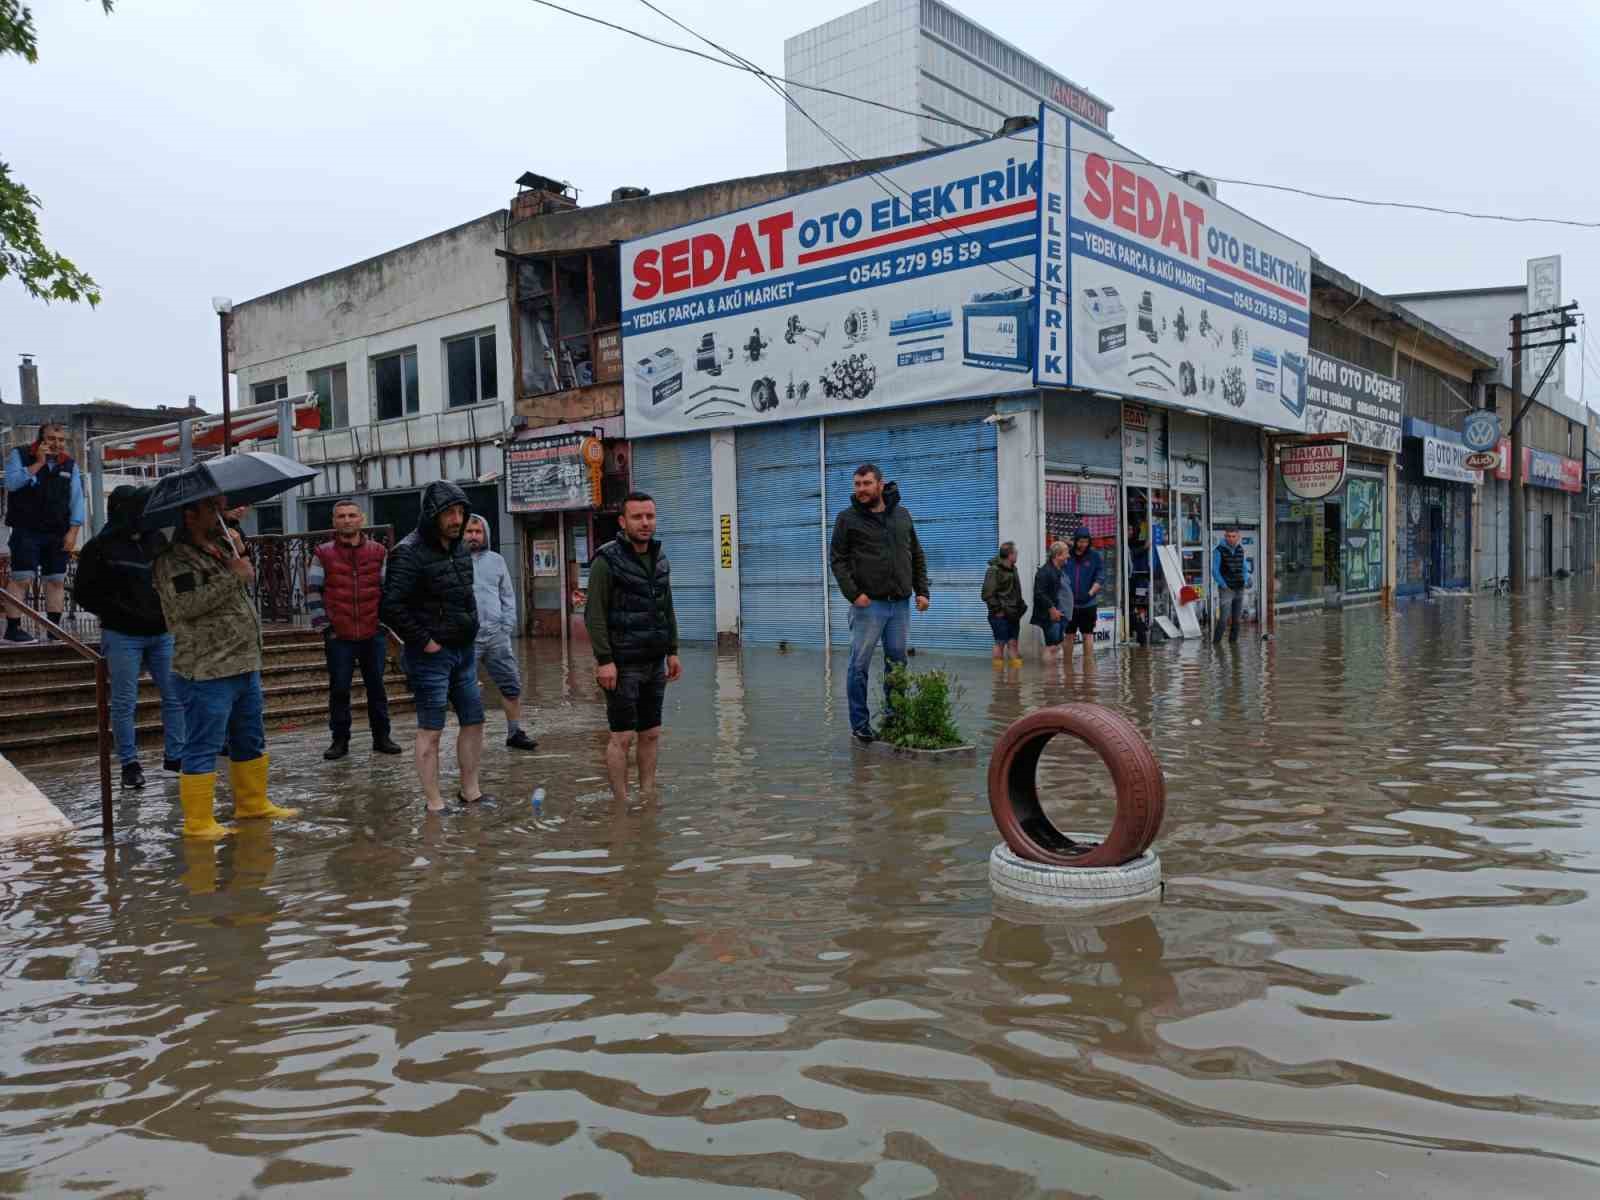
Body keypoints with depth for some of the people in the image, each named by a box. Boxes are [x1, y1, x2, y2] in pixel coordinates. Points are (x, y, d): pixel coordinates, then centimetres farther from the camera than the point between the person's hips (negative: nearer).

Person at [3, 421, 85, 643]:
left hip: (58, 534, 4)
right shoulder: (20, 455, 2)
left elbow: (76, 500, 7)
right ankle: (12, 628, -5)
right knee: (21, 579, -8)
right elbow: (12, 483, -14)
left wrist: (73, 532, -2)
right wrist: (38, 463, -15)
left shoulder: (70, 464, 10)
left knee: (57, 580, 5)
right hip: (26, 532, -4)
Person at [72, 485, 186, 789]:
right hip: (122, 637, -4)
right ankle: (129, 763, 13)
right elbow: (83, 593, -3)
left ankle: (175, 755, 15)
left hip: (162, 634, 4)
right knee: (124, 702, 3)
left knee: (175, 695, 4)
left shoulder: (157, 539, 5)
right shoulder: (100, 547, -5)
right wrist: (119, 612, -11)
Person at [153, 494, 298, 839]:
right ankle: (198, 821, 5)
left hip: (246, 665, 9)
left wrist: (240, 552, 11)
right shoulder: (174, 559, -12)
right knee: (203, 748, -2)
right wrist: (232, 577, -23)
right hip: (207, 671, -9)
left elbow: (246, 586, 28)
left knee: (250, 742, 18)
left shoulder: (222, 545, 14)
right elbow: (186, 605, -25)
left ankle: (253, 803, 31)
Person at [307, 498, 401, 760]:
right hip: (338, 636, -1)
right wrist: (324, 625, -4)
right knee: (339, 689, 5)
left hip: (374, 633, 1)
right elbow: (313, 591, 2)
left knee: (376, 687, 8)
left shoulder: (378, 552, 6)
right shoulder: (323, 554, 1)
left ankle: (381, 737, 18)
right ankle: (340, 740, 16)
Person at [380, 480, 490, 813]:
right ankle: (434, 805, 10)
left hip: (464, 650, 8)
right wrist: (423, 641, -17)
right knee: (431, 730, 1)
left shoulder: (460, 547, 9)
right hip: (431, 654, -8)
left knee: (474, 721, 13)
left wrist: (471, 630, 12)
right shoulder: (409, 553, -16)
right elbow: (391, 607, -22)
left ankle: (470, 792, 26)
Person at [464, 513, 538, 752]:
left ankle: (515, 732, 20)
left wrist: (507, 627, 4)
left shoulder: (496, 560, 12)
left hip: (497, 636, 4)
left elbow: (508, 596, 14)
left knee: (512, 685, 8)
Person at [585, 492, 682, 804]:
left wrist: (673, 651, 11)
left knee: (651, 734, 10)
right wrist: (604, 660, -19)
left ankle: (648, 797, 20)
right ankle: (621, 804, 7)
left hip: (655, 663, 6)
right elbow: (594, 614, -14)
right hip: (622, 665, -6)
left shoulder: (660, 559, 10)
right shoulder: (606, 561, -11)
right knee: (623, 736, -2)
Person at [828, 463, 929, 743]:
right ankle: (860, 725, 7)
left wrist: (922, 591, 7)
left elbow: (917, 556, 16)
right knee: (860, 666, -1)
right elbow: (836, 559, -3)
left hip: (901, 604, 4)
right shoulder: (847, 518, 0)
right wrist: (852, 593, -14)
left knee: (897, 665, 9)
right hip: (868, 604, -3)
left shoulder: (902, 515, 11)